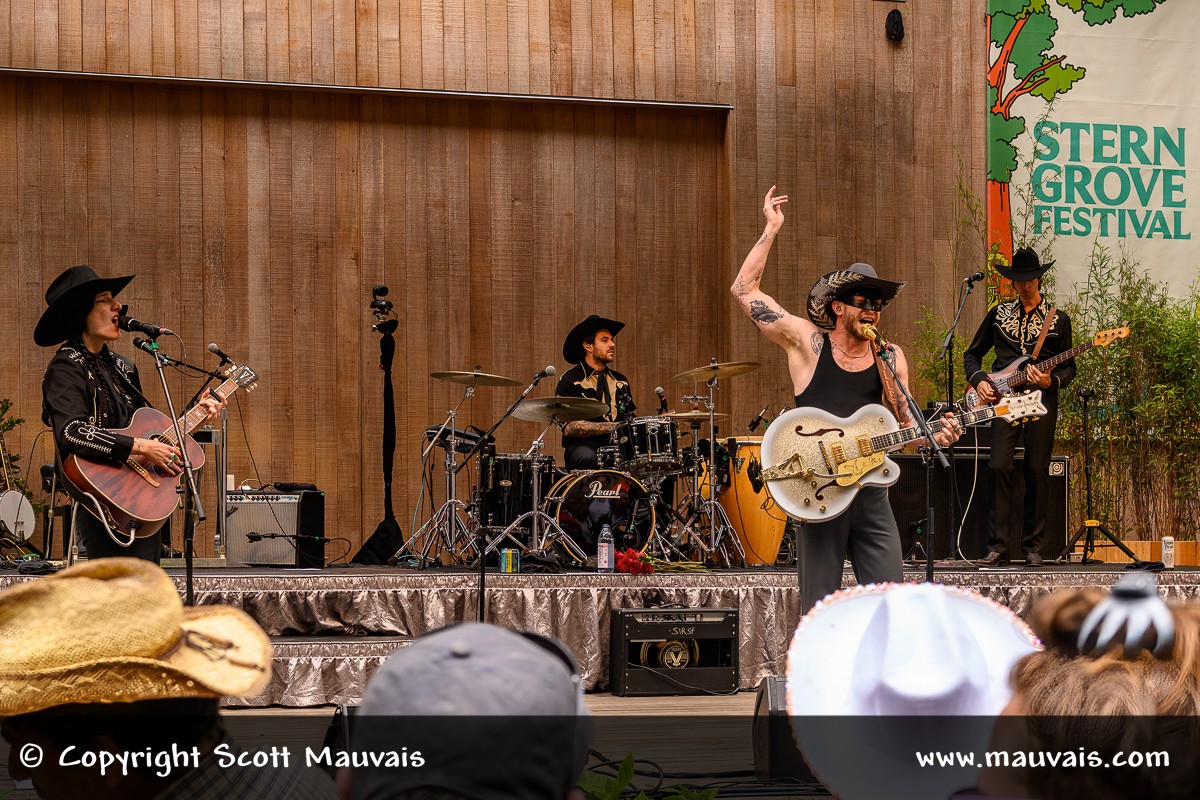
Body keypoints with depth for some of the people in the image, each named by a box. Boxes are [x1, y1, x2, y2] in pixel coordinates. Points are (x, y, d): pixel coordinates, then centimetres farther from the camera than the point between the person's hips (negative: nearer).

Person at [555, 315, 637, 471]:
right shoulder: (570, 381, -1)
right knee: (587, 458, -39)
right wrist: (612, 427, -19)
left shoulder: (620, 381, 19)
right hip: (583, 446, -5)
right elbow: (569, 428, -12)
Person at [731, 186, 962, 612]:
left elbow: (906, 422, 13)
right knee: (818, 612, 0)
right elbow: (744, 290, -1)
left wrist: (936, 434, -9)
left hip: (871, 492, 3)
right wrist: (771, 230, -1)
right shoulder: (807, 342, 2)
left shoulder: (891, 358, 10)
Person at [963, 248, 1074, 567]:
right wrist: (978, 380, 1)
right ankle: (999, 547, -11)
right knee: (999, 466, -13)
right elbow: (972, 353, 20)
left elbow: (1068, 366, 12)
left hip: (1042, 400, -1)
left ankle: (1032, 546, 6)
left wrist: (1052, 381, -9)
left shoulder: (1058, 320, 10)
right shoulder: (998, 314, 14)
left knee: (1037, 472, -3)